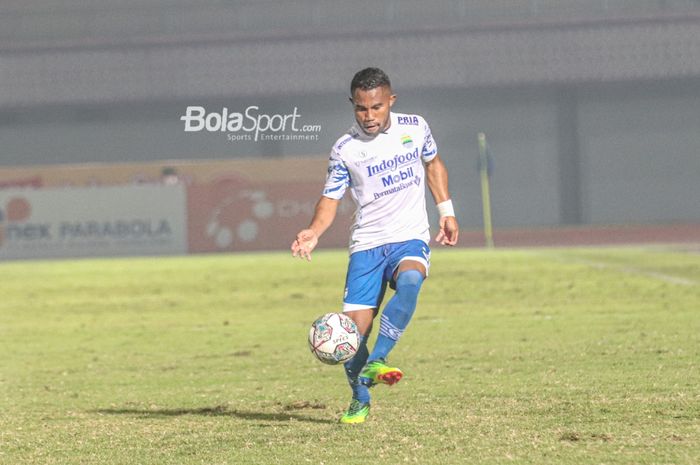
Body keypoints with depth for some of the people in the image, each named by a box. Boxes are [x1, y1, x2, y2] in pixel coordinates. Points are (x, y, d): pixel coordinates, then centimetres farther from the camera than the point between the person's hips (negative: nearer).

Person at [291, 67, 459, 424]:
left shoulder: (415, 127, 1)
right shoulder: (345, 149, -4)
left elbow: (433, 163, 20)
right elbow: (331, 198, 2)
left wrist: (446, 211, 16)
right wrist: (314, 231, -16)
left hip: (411, 238, 0)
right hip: (366, 245, 0)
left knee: (410, 280, -36)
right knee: (353, 328, -8)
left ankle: (377, 362, -34)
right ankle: (360, 401, 15)